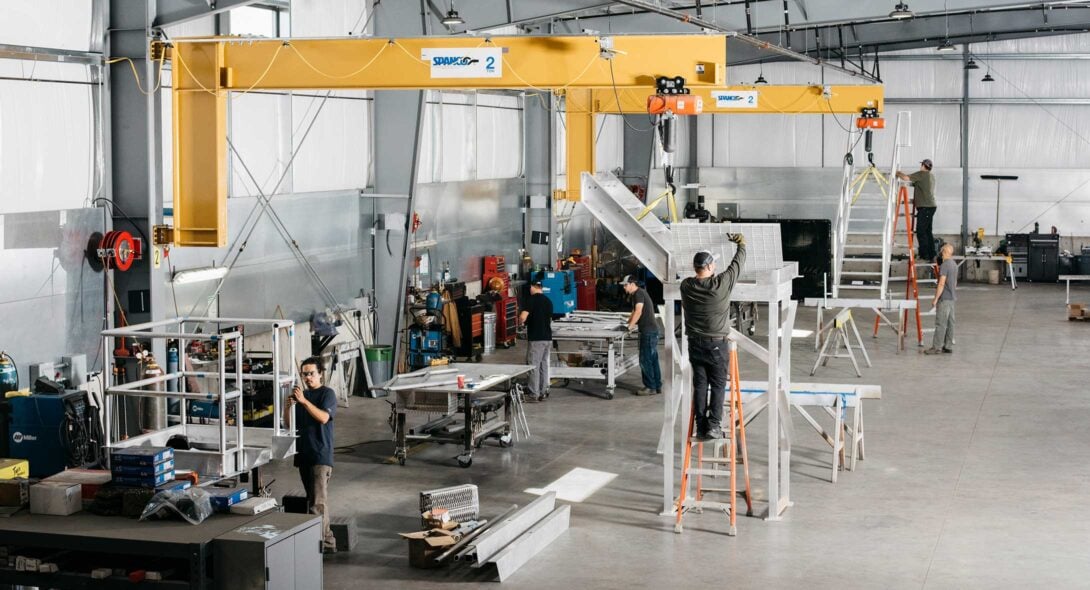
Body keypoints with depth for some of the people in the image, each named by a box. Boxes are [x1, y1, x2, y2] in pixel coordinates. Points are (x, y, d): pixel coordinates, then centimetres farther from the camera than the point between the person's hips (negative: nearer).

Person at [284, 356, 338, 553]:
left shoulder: (327, 394, -4)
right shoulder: (301, 394, 15)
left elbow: (323, 417, -19)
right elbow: (288, 423, 13)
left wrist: (303, 401, -25)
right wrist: (288, 405, -6)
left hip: (321, 455, -7)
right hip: (303, 454, 7)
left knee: (318, 502, -14)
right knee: (315, 500, 10)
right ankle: (328, 543, 16)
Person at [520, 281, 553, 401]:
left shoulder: (532, 299, -12)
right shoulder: (548, 301, 10)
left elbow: (522, 317, -21)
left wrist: (521, 322, 1)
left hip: (536, 338, -7)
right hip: (547, 337, 7)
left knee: (534, 366, -2)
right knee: (544, 364, 14)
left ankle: (535, 394, -2)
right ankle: (544, 391, 17)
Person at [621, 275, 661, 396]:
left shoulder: (639, 293, -12)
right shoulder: (637, 294, 18)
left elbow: (638, 311, -22)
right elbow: (635, 312, 27)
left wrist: (630, 326, -18)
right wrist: (628, 322, 17)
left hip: (648, 331, -10)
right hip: (651, 330, 10)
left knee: (645, 360, -6)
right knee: (653, 359, 13)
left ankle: (650, 387, -3)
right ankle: (657, 386, 17)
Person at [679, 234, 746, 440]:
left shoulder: (686, 286, -4)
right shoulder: (721, 283, -13)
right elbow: (737, 264, 1)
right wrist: (741, 244, 18)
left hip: (695, 343, 4)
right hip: (716, 344, -4)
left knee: (699, 384, 7)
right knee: (718, 385, 2)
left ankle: (701, 426, 6)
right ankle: (714, 425, -6)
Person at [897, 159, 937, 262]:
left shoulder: (922, 174, -8)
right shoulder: (931, 176, 19)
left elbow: (906, 178, -13)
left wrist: (897, 173, 2)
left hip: (925, 207, -9)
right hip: (931, 206, 9)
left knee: (921, 232, -9)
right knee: (928, 232, 11)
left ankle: (924, 255, -13)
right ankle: (931, 256, 12)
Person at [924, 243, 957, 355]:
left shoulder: (944, 265, -17)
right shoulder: (954, 264, 12)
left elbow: (942, 284, -20)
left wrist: (936, 298, -16)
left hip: (944, 298, -9)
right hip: (952, 297, 9)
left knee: (941, 323, -7)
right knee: (950, 322, 11)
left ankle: (937, 347, -5)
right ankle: (948, 346, 14)